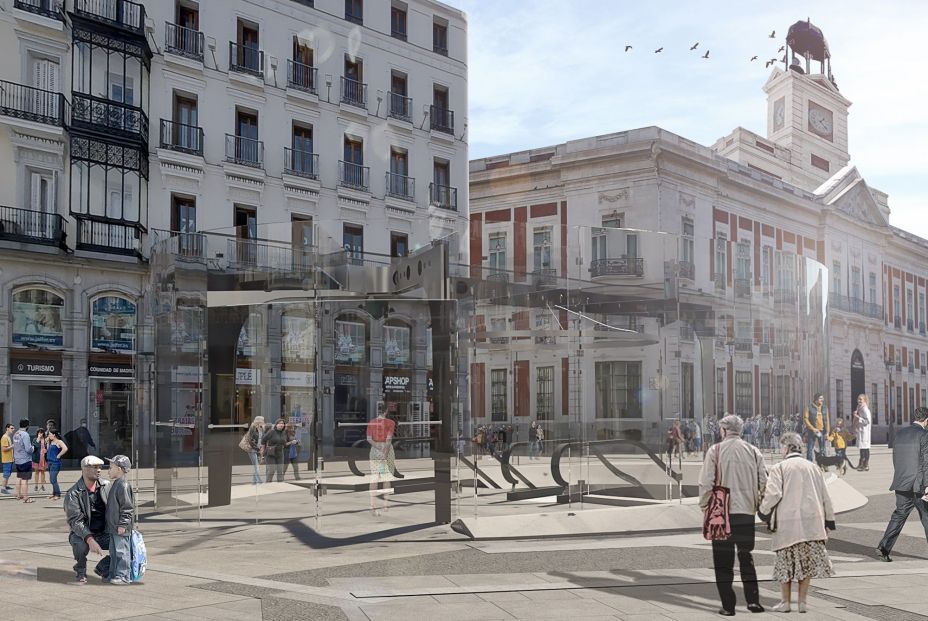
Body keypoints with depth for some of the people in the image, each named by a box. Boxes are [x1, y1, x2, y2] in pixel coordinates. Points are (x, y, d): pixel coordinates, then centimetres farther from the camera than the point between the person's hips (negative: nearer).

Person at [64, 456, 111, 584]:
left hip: (104, 534, 4)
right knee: (81, 545, -37)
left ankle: (102, 568, 8)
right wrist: (90, 540, -37)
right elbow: (75, 521, -23)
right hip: (82, 534, -4)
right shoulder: (73, 494, -14)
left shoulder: (106, 485, 1)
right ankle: (80, 572, -4)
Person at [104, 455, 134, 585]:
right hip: (113, 527, 10)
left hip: (121, 528, -10)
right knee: (114, 552, 15)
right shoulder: (116, 484, 15)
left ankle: (124, 576, 0)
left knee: (122, 551, -5)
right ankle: (113, 574, 23)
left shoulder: (123, 485, -17)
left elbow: (127, 506, -20)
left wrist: (122, 524, -20)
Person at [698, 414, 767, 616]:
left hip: (721, 512, -3)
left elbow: (706, 483, -9)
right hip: (747, 512, 3)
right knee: (746, 557, 16)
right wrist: (758, 503, 15)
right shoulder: (753, 452, 2)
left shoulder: (715, 451, -8)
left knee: (723, 561, 5)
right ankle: (753, 600, 11)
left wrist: (705, 506, 1)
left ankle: (728, 605, 5)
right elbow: (764, 481, 3)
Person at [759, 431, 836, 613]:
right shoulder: (813, 468, 9)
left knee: (786, 563, 7)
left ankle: (785, 601, 13)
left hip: (788, 524, -3)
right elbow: (825, 497, 14)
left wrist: (764, 512, 3)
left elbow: (773, 494, -13)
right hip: (812, 523, 3)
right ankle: (802, 601, 11)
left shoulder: (779, 468, -4)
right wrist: (829, 520, 22)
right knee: (806, 562, 10)